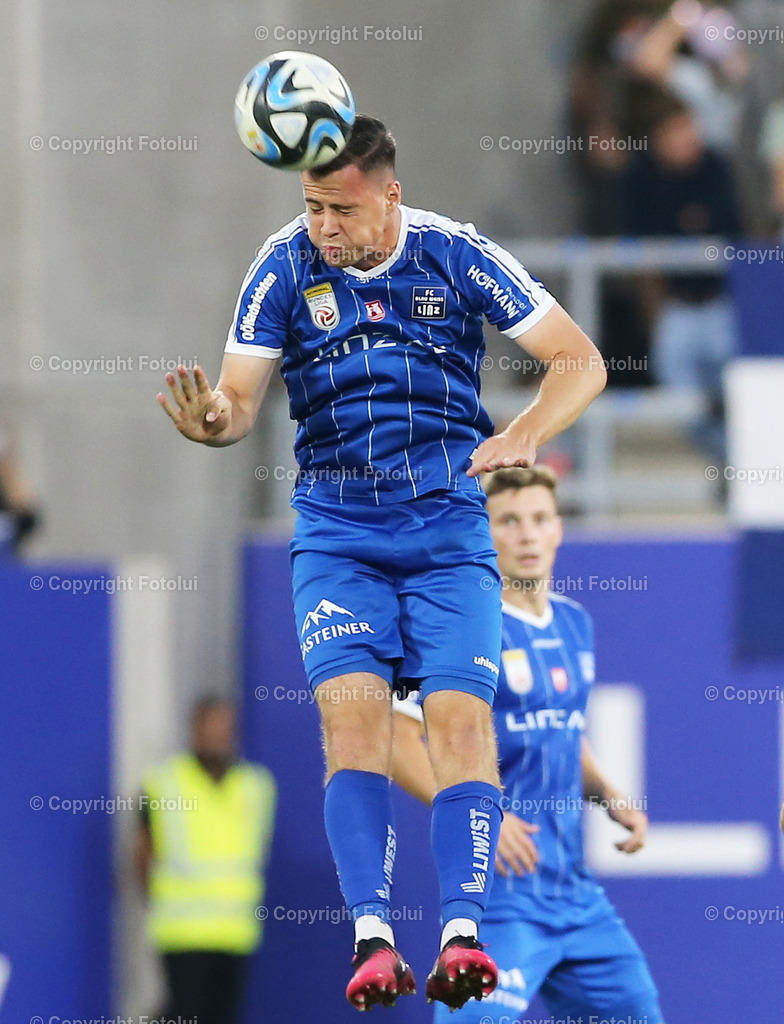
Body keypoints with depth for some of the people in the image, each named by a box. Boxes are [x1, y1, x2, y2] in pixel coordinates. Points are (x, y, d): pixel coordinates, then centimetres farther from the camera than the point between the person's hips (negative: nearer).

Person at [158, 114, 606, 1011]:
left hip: (448, 523, 0)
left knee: (460, 713, -16)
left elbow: (580, 361, 0)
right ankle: (371, 935, -25)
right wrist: (212, 421, -24)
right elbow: (240, 397, 1)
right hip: (336, 527, 0)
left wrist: (524, 435, -18)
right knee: (352, 707, -18)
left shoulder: (457, 257, -3)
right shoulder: (286, 265, -1)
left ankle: (462, 931, -23)